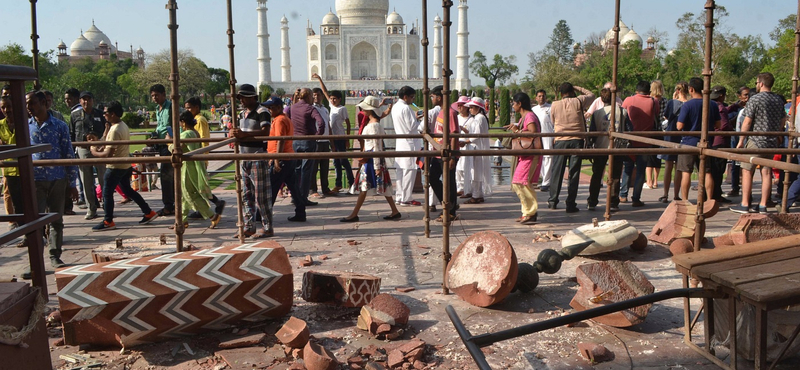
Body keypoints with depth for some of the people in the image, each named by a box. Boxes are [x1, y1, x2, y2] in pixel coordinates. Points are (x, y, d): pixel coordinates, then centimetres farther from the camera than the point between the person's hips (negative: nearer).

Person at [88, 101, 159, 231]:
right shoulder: (123, 126, 8)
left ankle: (108, 222, 9)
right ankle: (149, 213, 20)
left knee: (107, 193, 2)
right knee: (127, 190, 19)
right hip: (126, 165, 10)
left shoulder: (115, 130, -22)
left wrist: (95, 152, -9)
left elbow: (108, 154, -24)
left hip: (115, 167, -10)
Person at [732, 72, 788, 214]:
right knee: (766, 172, 7)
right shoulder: (779, 100, 10)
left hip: (756, 141, -6)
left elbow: (747, 122, -12)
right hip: (772, 142, 6)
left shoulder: (755, 99, -10)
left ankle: (745, 205, -1)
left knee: (747, 171, 0)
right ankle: (763, 206, 9)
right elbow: (783, 120, 18)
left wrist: (741, 141, -6)